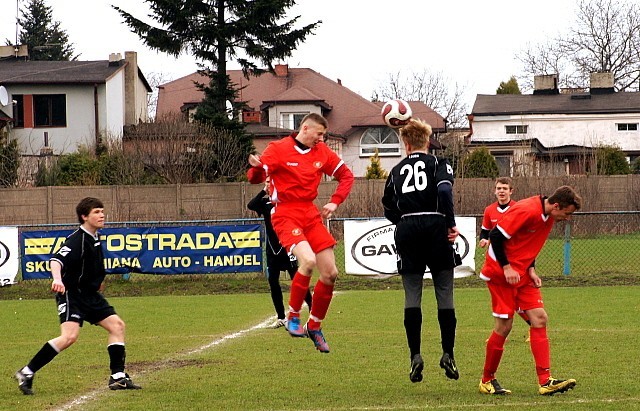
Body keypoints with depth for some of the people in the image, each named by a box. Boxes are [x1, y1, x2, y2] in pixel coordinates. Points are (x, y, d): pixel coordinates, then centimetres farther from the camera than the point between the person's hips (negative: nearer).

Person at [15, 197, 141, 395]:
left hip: (90, 295, 9)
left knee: (117, 325, 5)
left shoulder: (95, 239, 10)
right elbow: (57, 260, -33)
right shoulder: (77, 240, -18)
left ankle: (118, 377, 11)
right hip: (71, 294, -9)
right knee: (69, 336, -23)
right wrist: (57, 280, -51)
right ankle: (26, 373, -15)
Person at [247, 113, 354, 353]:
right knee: (308, 260, -29)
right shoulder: (279, 149, -7)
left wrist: (335, 202, 2)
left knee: (330, 273, 2)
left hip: (310, 214, 6)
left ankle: (314, 327, 21)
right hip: (285, 214, -6)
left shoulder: (322, 152, 9)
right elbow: (256, 178, -12)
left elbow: (346, 175, 18)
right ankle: (293, 317, -11)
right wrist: (256, 168, -36)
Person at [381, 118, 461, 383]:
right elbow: (445, 190, -14)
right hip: (435, 227, -2)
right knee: (444, 294, 3)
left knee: (412, 295, 3)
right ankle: (447, 353, -2)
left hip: (406, 231, 2)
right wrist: (451, 223, -10)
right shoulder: (439, 164, 6)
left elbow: (388, 209, 18)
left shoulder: (397, 171, 15)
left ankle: (415, 355, -5)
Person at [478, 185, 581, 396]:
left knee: (539, 318, -2)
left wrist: (531, 270, 4)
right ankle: (487, 380, 11)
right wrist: (506, 268, -21)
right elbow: (496, 236, -22)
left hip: (521, 273, 9)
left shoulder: (548, 216, 6)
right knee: (505, 325, -6)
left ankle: (545, 382, -6)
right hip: (500, 271, -9)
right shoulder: (527, 211, -23)